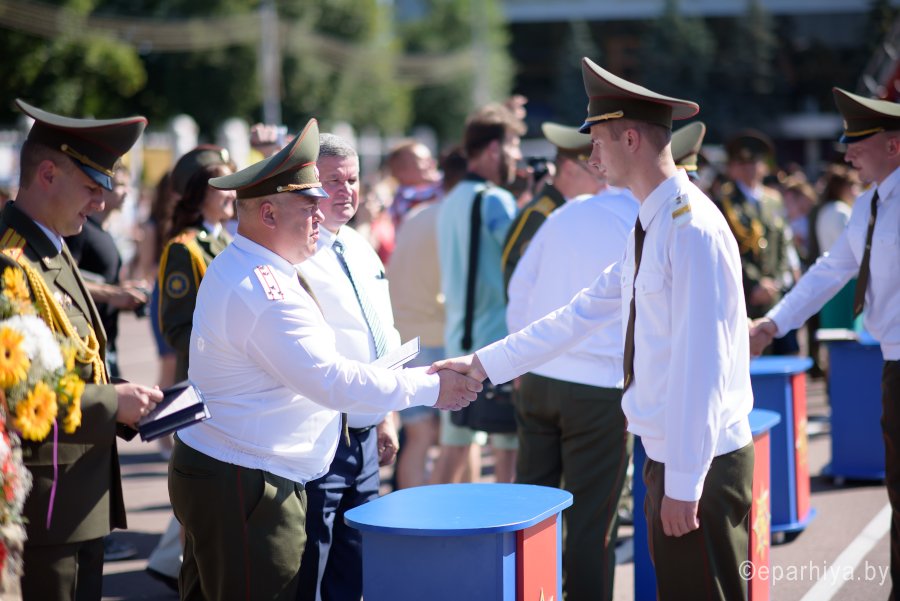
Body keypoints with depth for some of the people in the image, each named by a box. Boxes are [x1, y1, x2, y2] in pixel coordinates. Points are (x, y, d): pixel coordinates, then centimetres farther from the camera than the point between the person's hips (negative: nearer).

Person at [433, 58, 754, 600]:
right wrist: (483, 363, 15)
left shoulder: (694, 230, -19)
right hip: (666, 455, 9)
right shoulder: (650, 229, 12)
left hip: (702, 464, -9)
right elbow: (581, 316, 15)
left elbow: (701, 364, -22)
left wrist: (684, 485, -21)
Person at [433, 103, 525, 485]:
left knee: (454, 449, 10)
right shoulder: (495, 200, -12)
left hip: (458, 341, 8)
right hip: (500, 342, -8)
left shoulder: (450, 203, 15)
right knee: (510, 453, -2)